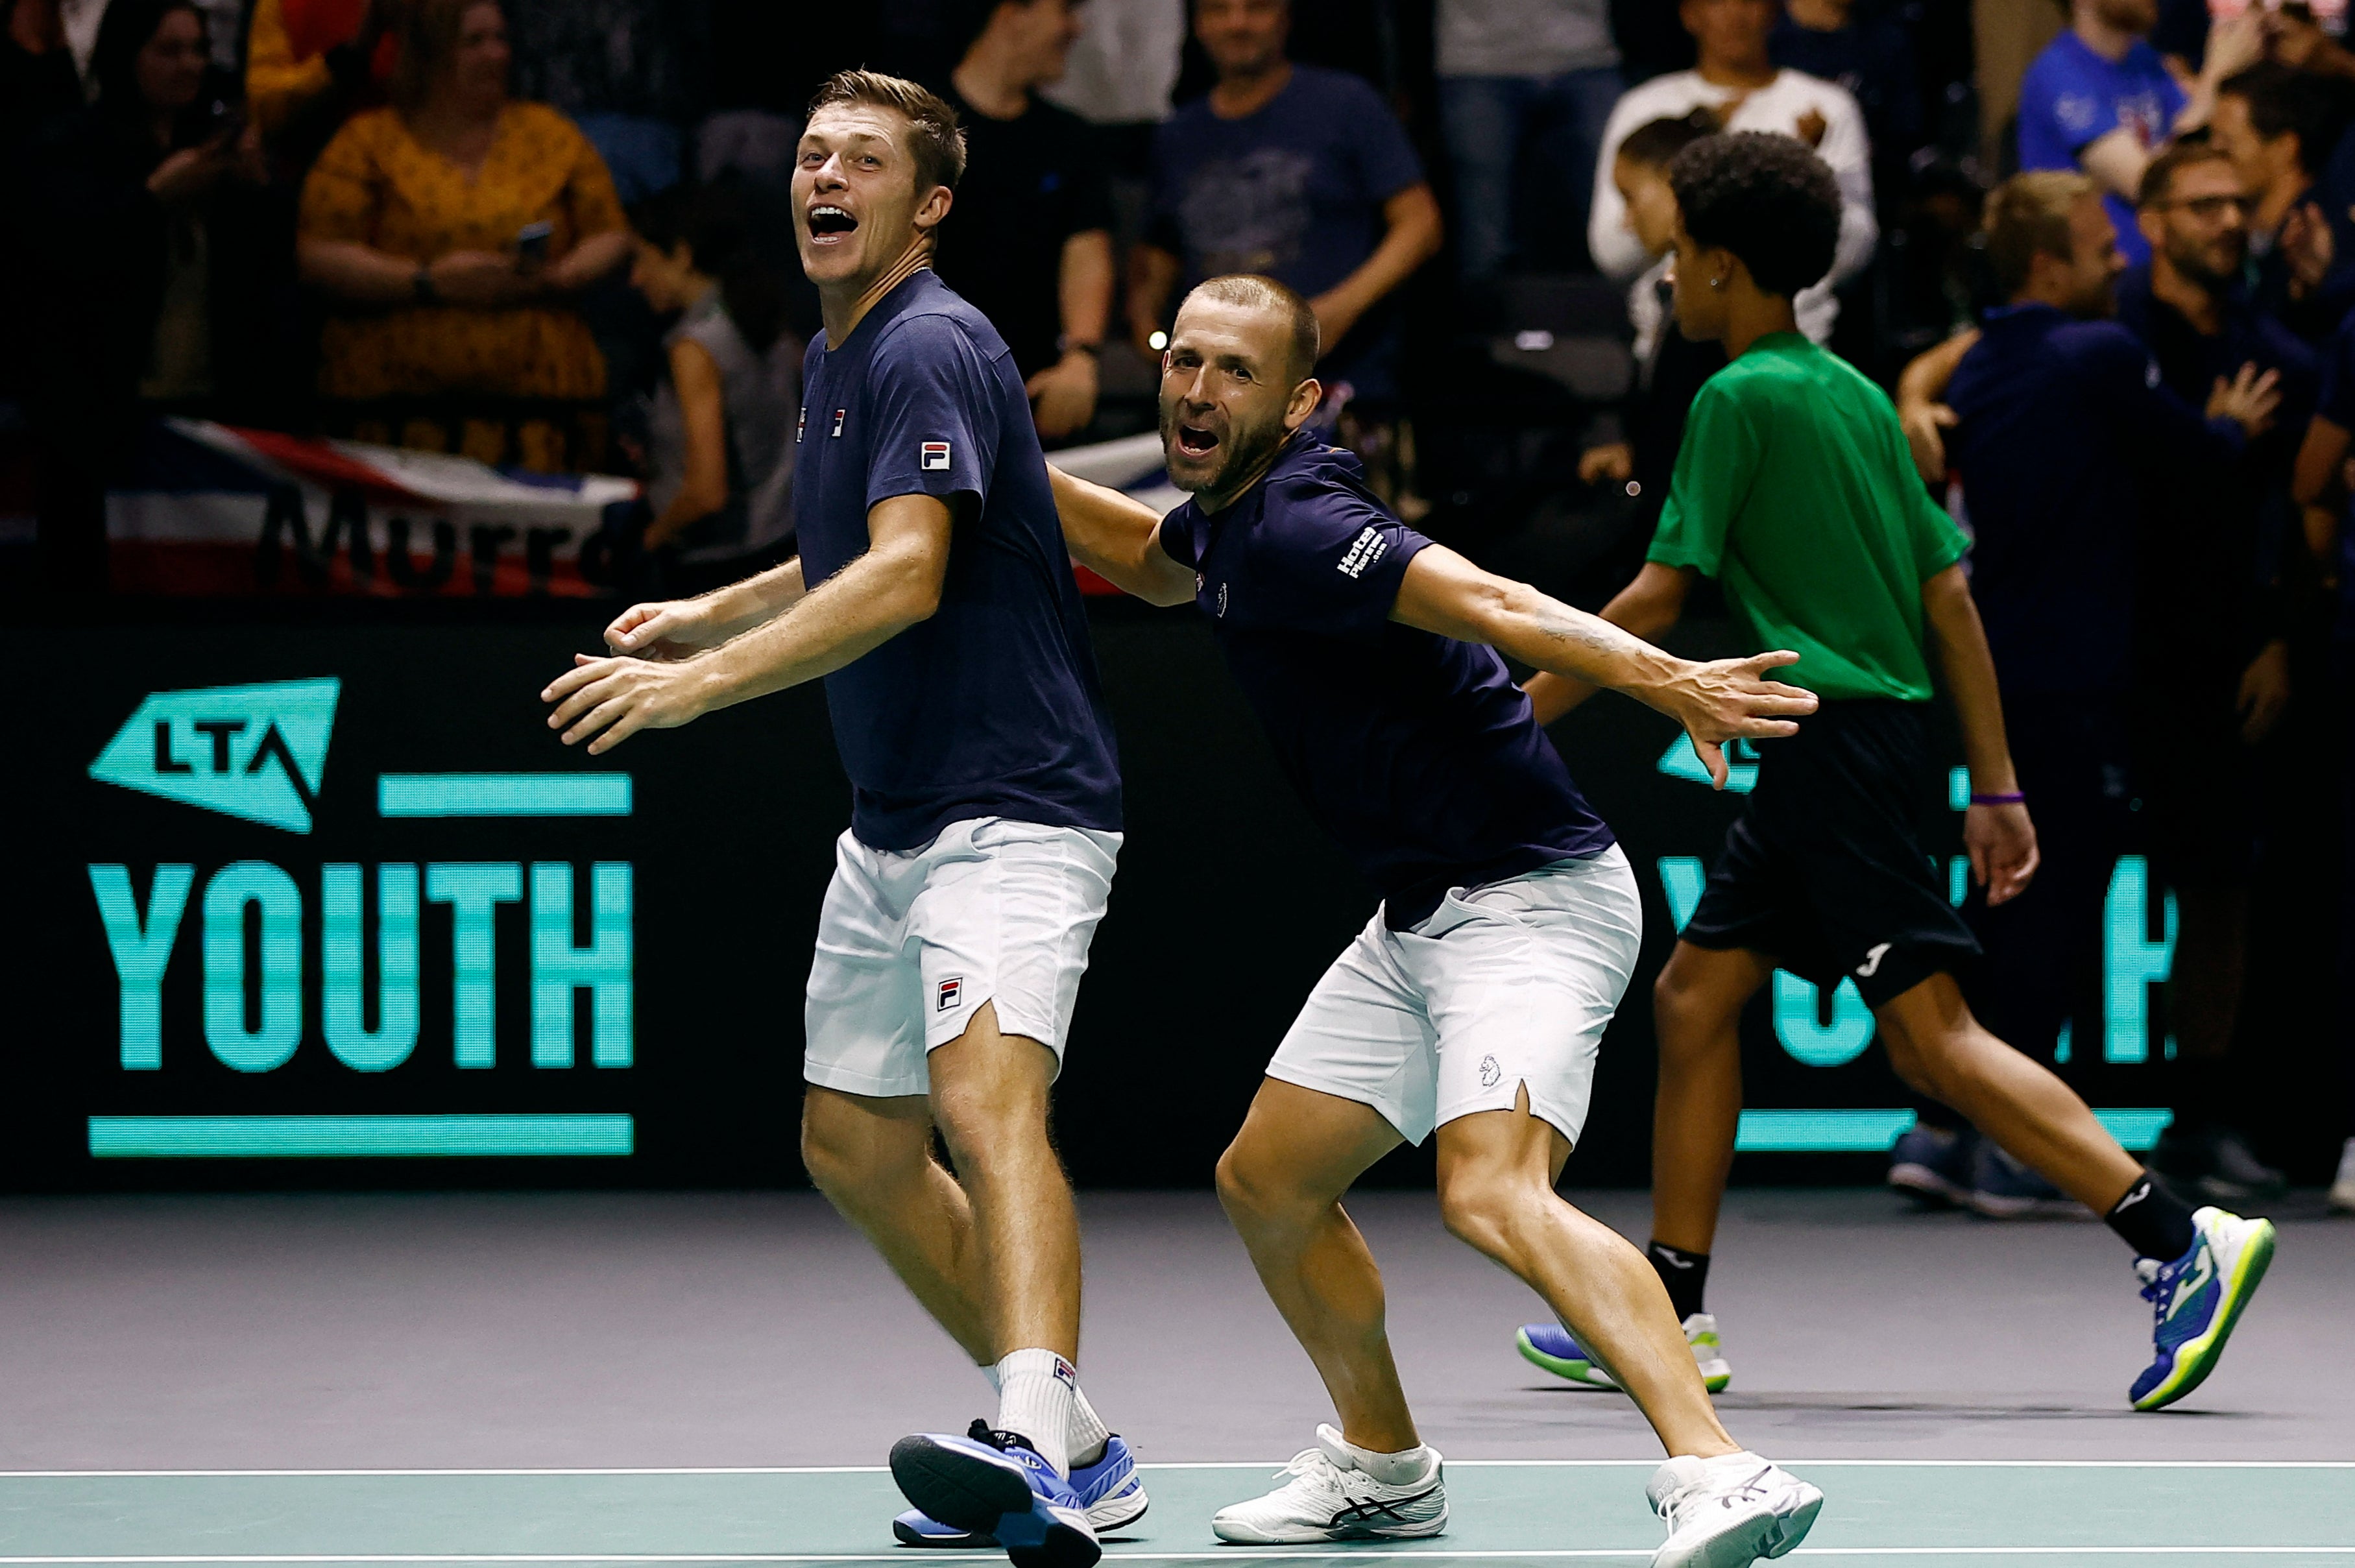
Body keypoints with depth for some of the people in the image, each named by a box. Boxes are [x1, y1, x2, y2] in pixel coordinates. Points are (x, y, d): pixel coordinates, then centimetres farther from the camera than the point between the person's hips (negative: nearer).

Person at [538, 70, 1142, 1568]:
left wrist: (702, 683, -34)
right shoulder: (837, 357, 15)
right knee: (855, 1146, 15)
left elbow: (907, 576, -29)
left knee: (986, 1102, -30)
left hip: (1014, 810, -11)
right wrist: (709, 613, 16)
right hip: (891, 828, 11)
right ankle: (1071, 1443, 26)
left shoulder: (933, 351, -15)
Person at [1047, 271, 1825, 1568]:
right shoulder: (1228, 516, 10)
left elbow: (1491, 606, -36)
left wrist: (1664, 680, -50)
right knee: (1267, 1180, 18)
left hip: (1529, 900, -10)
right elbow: (1159, 562, 36)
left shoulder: (1296, 529, -20)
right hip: (1418, 921, 10)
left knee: (1491, 1193, -30)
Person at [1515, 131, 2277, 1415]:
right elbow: (1950, 591, 14)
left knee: (1933, 1038, -13)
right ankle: (1670, 1316, 16)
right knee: (1695, 997, 13)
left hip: (1839, 737, -9)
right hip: (1829, 751, 9)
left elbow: (1659, 599, -11)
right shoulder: (1854, 395, 15)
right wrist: (1995, 786, 15)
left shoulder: (1742, 397, -9)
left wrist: (1519, 708, -1)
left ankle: (2180, 1244, -20)